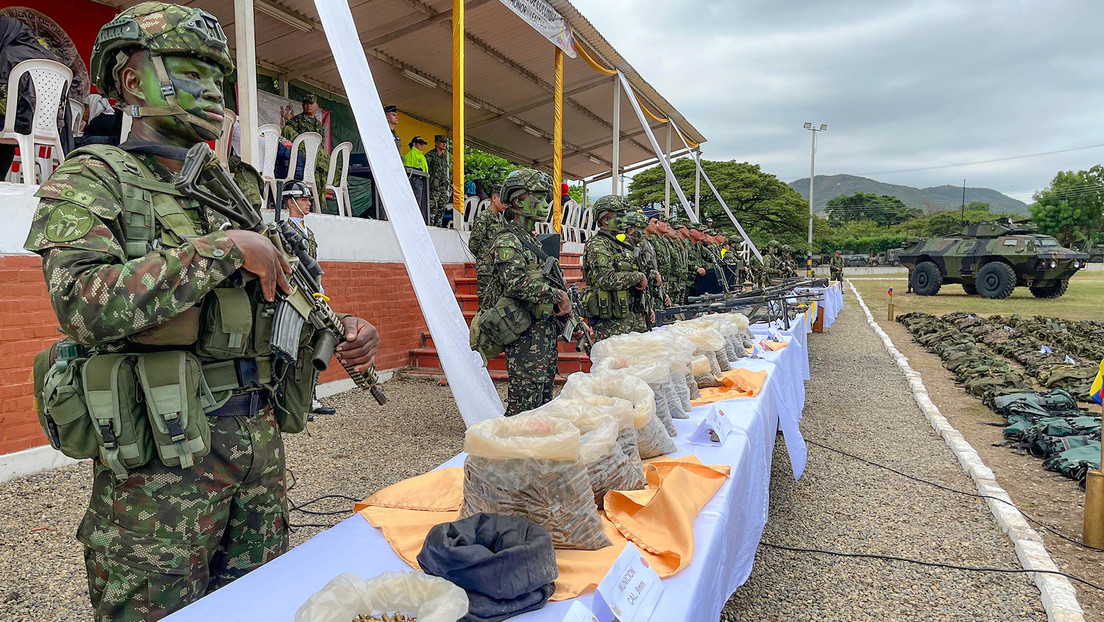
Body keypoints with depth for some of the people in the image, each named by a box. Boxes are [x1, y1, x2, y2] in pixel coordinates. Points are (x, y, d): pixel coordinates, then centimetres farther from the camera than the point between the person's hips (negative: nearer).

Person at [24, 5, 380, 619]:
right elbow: (85, 302, -22)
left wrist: (342, 329, -3)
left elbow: (285, 300, 17)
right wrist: (222, 247, -20)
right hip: (161, 455, -6)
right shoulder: (93, 178, -4)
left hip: (260, 436, 6)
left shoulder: (241, 190, 13)